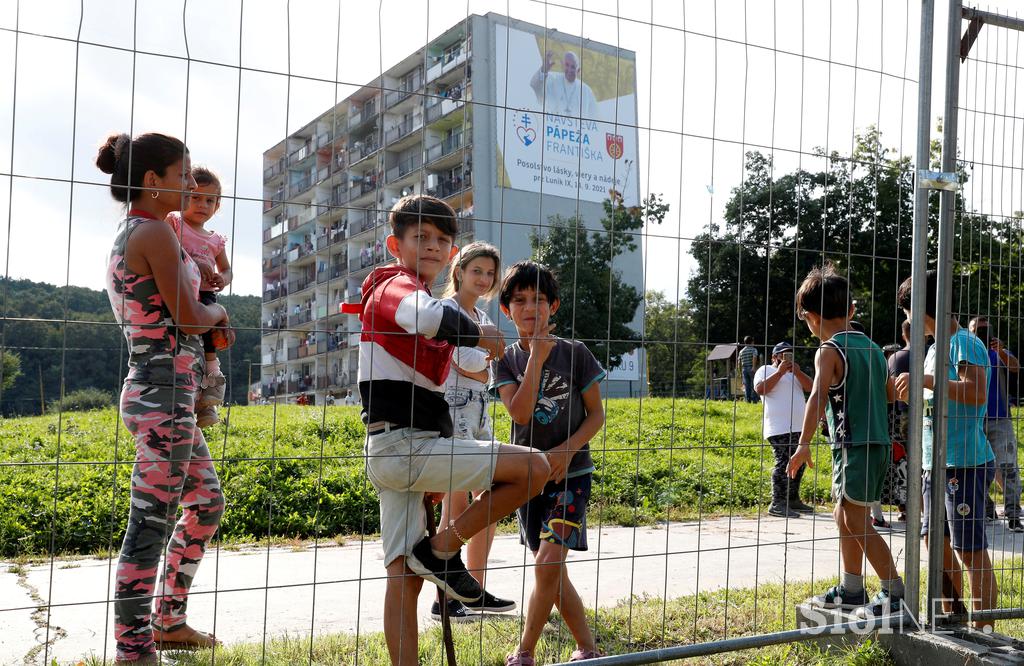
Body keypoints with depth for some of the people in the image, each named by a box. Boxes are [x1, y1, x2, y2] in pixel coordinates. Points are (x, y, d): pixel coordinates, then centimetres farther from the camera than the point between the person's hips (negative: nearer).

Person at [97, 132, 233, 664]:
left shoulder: (126, 234, 16)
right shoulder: (154, 231, -13)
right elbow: (189, 316, -15)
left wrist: (209, 320, 9)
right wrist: (218, 312, 5)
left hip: (157, 390, 11)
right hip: (164, 393, -11)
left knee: (206, 501, 20)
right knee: (151, 521, -6)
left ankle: (167, 620, 29)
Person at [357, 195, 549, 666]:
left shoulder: (416, 292, 25)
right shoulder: (396, 284, -6)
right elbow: (426, 316, -34)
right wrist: (479, 335, -16)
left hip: (393, 451, 10)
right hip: (404, 445, -10)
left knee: (406, 575, 6)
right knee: (533, 467, -10)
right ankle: (442, 548, -4)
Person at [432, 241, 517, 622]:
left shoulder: (483, 318, 19)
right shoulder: (446, 309, -7)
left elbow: (485, 373, 14)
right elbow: (468, 361, -17)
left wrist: (477, 364, -5)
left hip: (479, 412, 9)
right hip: (452, 409, -9)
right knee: (456, 506, -8)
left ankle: (477, 592, 19)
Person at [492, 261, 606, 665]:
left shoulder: (575, 353, -4)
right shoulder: (506, 360, 0)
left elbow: (597, 414, -1)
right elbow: (520, 413, -15)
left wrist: (566, 450, -15)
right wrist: (536, 357, -18)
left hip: (570, 472, -3)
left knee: (547, 563, -15)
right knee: (553, 571, 9)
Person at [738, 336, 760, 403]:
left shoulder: (741, 351, 13)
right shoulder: (754, 349, -2)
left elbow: (739, 362, 13)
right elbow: (754, 357, -19)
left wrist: (740, 371, 19)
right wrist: (754, 367, -23)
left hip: (744, 369, 4)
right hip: (751, 369, -4)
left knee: (746, 385, 5)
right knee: (754, 385, 0)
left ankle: (748, 399, 2)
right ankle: (754, 399, -4)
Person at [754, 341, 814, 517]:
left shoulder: (794, 373, 26)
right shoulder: (765, 370, 4)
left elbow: (810, 387, 11)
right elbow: (760, 389, -13)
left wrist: (797, 372, -5)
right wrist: (780, 372, -13)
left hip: (799, 427, 8)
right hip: (780, 429, -8)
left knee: (798, 464, 9)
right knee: (783, 463, -14)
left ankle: (793, 500, 19)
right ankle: (777, 504, -14)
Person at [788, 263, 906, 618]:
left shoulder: (829, 351, -10)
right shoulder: (872, 347, 15)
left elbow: (818, 394, -25)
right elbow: (889, 393, 22)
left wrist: (804, 443, -32)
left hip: (854, 445, -9)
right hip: (879, 443, 9)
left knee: (857, 522, -5)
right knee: (844, 517, 17)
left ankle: (895, 592, -2)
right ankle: (851, 590, 25)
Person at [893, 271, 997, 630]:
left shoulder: (965, 342, -11)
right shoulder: (934, 349, 18)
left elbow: (977, 393, -27)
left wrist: (927, 380, -25)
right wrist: (911, 391, 14)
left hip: (964, 464, -10)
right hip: (934, 465, 10)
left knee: (971, 550, -5)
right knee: (938, 543, 14)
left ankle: (984, 630, 4)